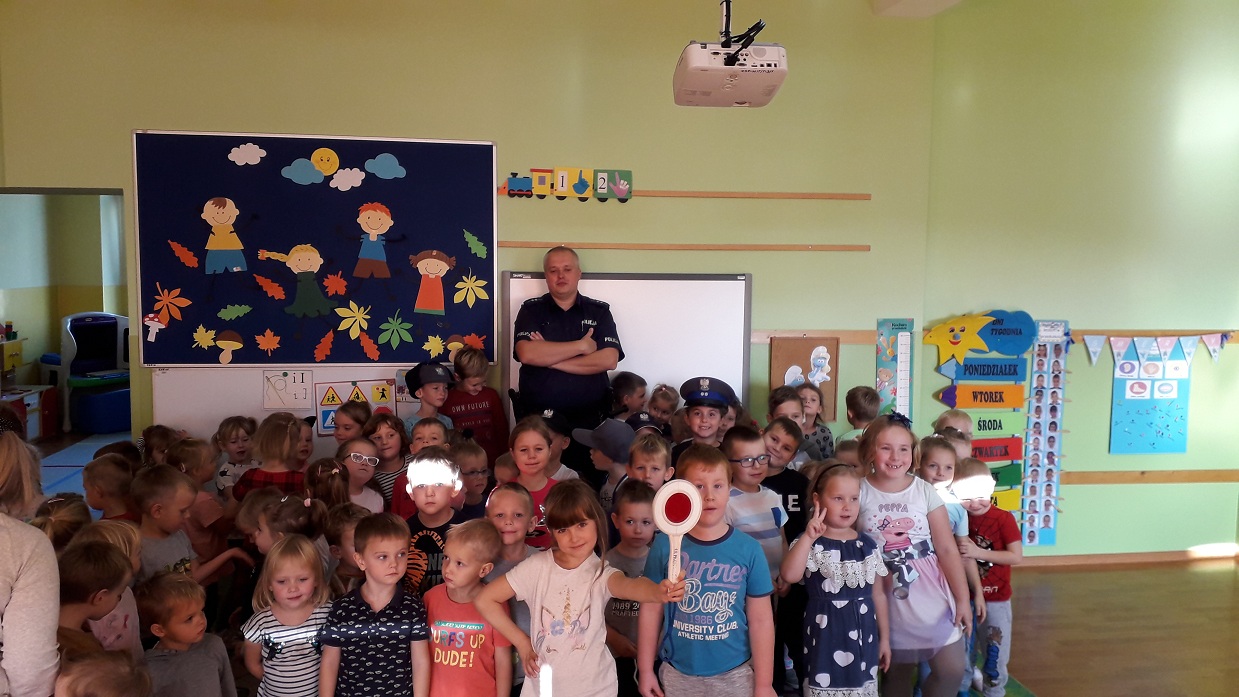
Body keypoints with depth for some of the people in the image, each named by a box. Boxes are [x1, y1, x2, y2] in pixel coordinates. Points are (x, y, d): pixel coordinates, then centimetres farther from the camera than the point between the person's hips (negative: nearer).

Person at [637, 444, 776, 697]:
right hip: (678, 674, 0)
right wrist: (646, 670, 2)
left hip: (735, 674, 0)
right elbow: (651, 610, -1)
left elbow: (761, 619, -3)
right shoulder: (665, 545, -9)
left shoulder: (748, 548, -8)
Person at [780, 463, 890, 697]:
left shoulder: (868, 545, 4)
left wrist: (884, 637, 14)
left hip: (863, 637, 4)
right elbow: (789, 575, -28)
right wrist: (808, 537, -31)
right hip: (826, 638, -4)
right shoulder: (810, 544, -9)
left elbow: (878, 594, 11)